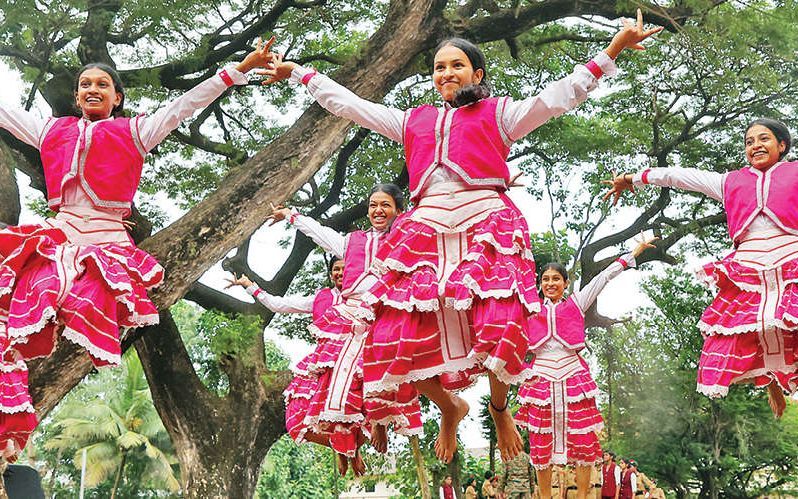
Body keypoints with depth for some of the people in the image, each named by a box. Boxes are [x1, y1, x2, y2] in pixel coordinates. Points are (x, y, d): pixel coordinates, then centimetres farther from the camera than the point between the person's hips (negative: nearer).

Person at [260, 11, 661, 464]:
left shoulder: (499, 113, 17)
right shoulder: (414, 121, 26)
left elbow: (560, 95, 8)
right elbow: (348, 104, 31)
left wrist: (614, 49, 0)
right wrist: (299, 72, 34)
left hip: (487, 226, -3)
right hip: (426, 229, 3)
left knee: (499, 329, -22)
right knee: (398, 338, -10)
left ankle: (500, 409, 11)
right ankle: (450, 408, 20)